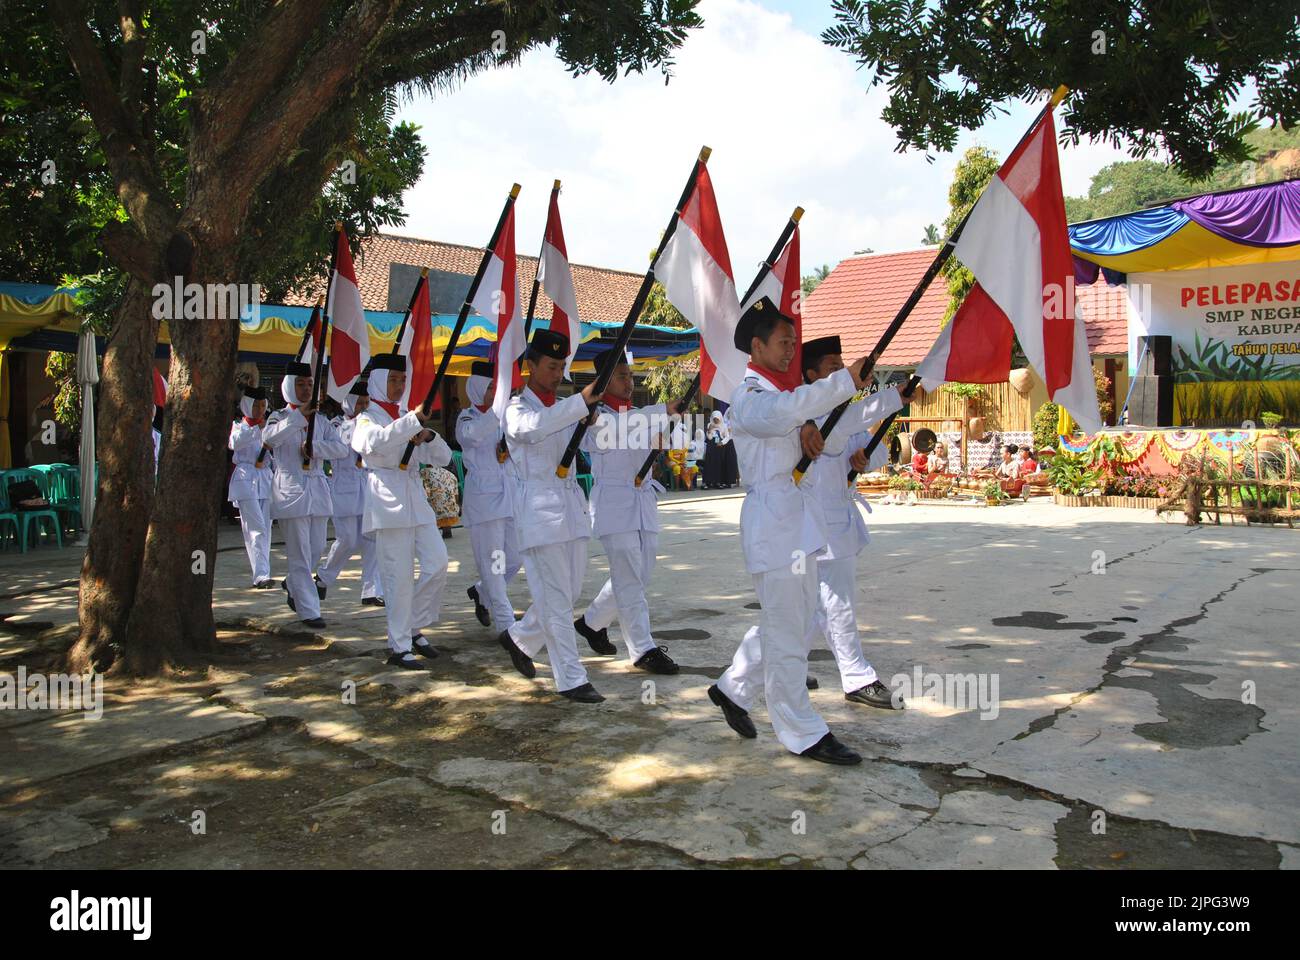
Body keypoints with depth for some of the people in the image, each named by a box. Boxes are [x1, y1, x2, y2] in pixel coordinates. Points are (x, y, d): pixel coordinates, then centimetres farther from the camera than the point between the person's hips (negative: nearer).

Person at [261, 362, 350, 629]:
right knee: (300, 554, -5)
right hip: (291, 489, -5)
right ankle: (308, 610, 0)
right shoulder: (280, 417, 2)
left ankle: (292, 585, 40)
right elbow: (269, 438, -22)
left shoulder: (320, 419, 14)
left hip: (317, 489, 5)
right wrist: (298, 416, -29)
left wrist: (315, 446, -16)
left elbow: (341, 448, 0)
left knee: (317, 549, 13)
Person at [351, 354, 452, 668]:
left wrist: (428, 435, -7)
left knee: (438, 564, -1)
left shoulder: (408, 417, 19)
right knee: (399, 575, -6)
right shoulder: (367, 417, 1)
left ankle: (414, 627, 17)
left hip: (416, 498, 6)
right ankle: (399, 647, 3)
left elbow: (442, 457, 13)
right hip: (388, 499, -6)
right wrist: (413, 420, -32)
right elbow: (373, 442, -25)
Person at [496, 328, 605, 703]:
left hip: (571, 503, 8)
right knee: (555, 597, -5)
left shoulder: (564, 408, 18)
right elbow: (534, 427, -28)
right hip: (539, 506, -7)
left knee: (569, 591, 13)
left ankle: (519, 637, 35)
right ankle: (570, 679, 1)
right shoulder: (517, 408, -4)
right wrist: (581, 401, -38)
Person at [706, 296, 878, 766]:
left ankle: (733, 688, 32)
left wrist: (807, 435, -5)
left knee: (796, 618, 17)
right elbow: (783, 411, -34)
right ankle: (803, 734, 7)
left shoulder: (777, 392, 18)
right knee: (786, 630, -2)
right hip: (771, 518, -10)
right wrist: (845, 381, -39)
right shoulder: (749, 397, -13)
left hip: (797, 516, 10)